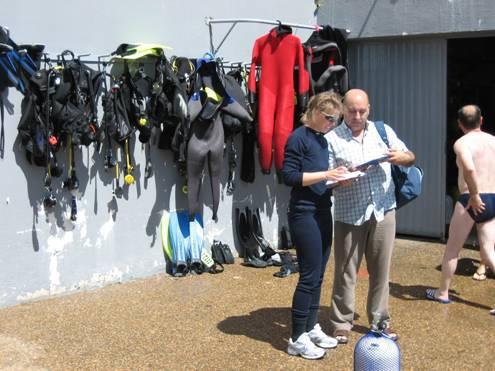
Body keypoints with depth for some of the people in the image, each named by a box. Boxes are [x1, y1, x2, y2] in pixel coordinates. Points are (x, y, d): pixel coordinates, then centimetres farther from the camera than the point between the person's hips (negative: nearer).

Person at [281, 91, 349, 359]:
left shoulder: (323, 139, 14)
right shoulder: (299, 137, -10)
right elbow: (289, 176, -17)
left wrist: (338, 178, 2)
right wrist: (325, 174, -21)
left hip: (323, 212, 8)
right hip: (304, 214, -8)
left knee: (318, 275, 12)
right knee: (309, 275, -6)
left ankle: (312, 328, 24)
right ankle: (297, 339, 3)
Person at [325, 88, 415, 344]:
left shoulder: (383, 131, 8)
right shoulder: (331, 138, -2)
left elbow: (410, 158, 10)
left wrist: (399, 157, -13)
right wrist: (341, 179, -25)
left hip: (383, 211, 3)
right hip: (349, 215, -3)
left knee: (381, 270, 10)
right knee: (346, 272, 3)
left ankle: (380, 321, 24)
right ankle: (341, 323, 15)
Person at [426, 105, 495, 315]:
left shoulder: (462, 143, -9)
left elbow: (469, 169, -29)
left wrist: (474, 195, -19)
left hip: (472, 202, -5)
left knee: (452, 250, 11)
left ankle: (443, 293, 23)